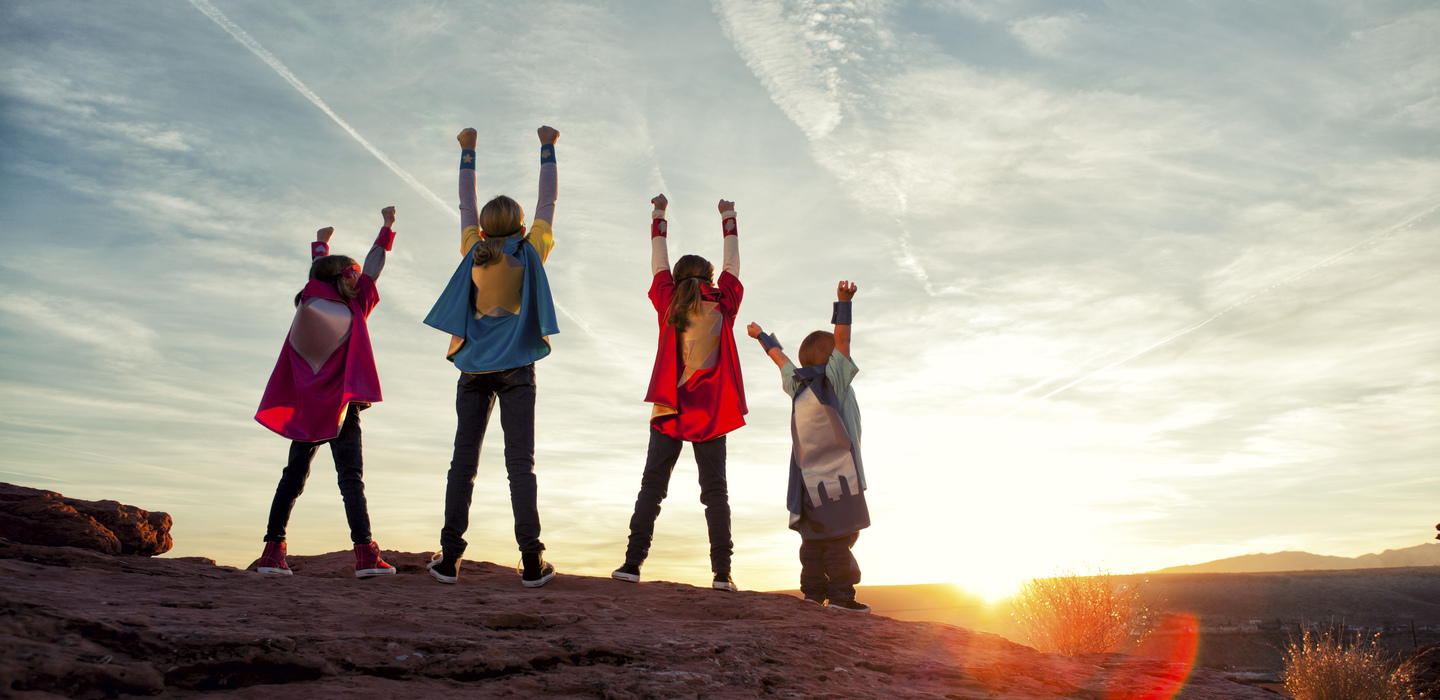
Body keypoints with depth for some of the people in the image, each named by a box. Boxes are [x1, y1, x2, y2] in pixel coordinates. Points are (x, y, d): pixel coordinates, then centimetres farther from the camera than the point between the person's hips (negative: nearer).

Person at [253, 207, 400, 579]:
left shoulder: (308, 304, 5)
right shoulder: (354, 309, -5)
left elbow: (318, 273, 24)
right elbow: (373, 267, 5)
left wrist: (320, 242, 43)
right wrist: (387, 226, 16)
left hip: (306, 409, 5)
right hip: (341, 407, -5)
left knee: (294, 476, 10)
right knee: (350, 477, -7)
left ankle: (273, 549, 6)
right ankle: (365, 554, -13)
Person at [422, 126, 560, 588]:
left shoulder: (474, 251, 11)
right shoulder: (531, 252, 6)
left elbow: (466, 204, 23)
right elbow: (548, 203, 16)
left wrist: (468, 151, 32)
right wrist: (547, 149, 24)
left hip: (474, 367, 2)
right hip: (515, 368, -2)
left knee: (463, 462, 1)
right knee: (520, 462, -4)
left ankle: (449, 558, -3)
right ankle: (532, 562, -7)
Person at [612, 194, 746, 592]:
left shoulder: (669, 304, 6)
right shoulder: (723, 306, 6)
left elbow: (659, 262, 18)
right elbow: (732, 264, 19)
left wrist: (659, 215, 30)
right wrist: (729, 217, 32)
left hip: (669, 411, 0)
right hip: (711, 413, 0)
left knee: (652, 487, 0)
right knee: (715, 491, 0)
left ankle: (633, 562, -8)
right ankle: (722, 571, -7)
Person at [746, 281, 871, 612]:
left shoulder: (797, 385, 10)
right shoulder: (833, 380, -5)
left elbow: (780, 357, 26)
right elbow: (843, 342, -14)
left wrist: (761, 335, 41)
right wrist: (843, 302, -20)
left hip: (809, 480, 7)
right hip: (838, 474, -7)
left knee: (814, 537, 9)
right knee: (841, 535, -7)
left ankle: (813, 588, 8)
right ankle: (840, 594, -10)